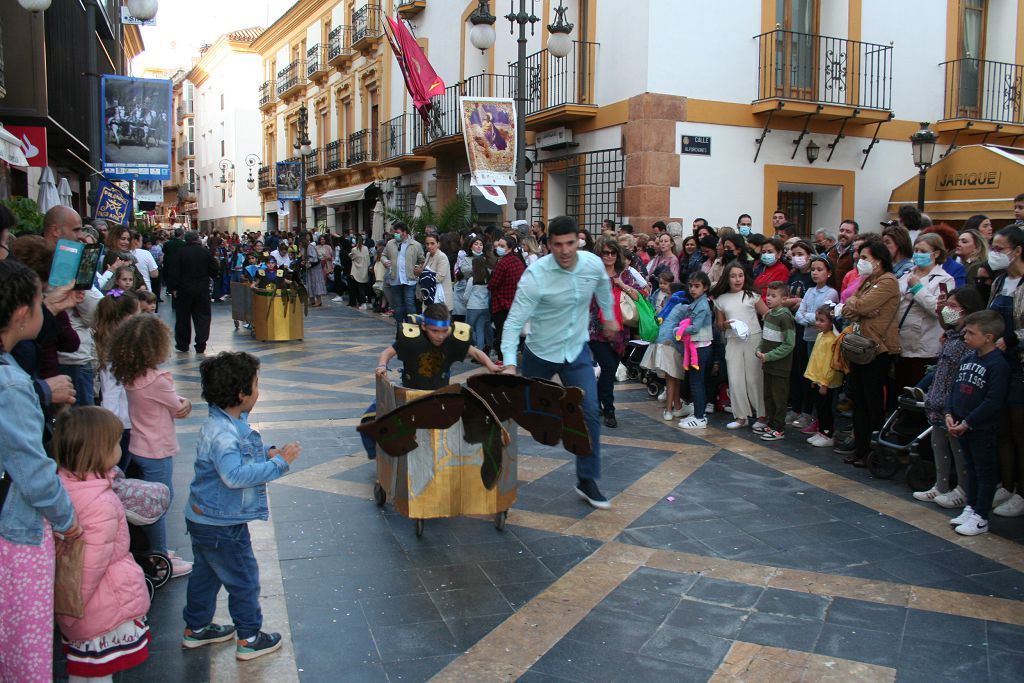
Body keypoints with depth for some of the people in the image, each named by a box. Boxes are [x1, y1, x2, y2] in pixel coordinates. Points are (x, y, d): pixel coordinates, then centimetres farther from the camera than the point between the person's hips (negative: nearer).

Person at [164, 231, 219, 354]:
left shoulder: (180, 252, -6)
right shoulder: (206, 252, -3)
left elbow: (173, 272, -8)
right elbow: (214, 271, 0)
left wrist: (173, 288, -2)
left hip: (184, 290, -1)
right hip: (202, 290, 1)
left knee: (183, 317, 10)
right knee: (202, 316, 5)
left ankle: (182, 344, 17)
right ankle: (200, 345, 0)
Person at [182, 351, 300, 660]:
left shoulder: (227, 424, 2)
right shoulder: (222, 433, -30)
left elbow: (239, 455, 19)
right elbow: (234, 474, -41)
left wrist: (268, 452, 0)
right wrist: (279, 463, -36)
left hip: (204, 519, 10)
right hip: (220, 524, -10)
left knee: (206, 573, 24)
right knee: (243, 578, 6)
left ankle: (195, 629, 41)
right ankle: (249, 639, 20)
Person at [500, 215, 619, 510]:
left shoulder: (594, 263, -12)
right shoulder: (535, 275, -26)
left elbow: (603, 287, 14)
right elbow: (514, 321, -28)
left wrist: (609, 316, 27)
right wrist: (509, 363, -38)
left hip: (577, 350, 3)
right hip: (540, 353, -3)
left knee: (590, 412, -8)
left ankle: (586, 480, 4)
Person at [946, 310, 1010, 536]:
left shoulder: (997, 363, -17)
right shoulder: (968, 359, 8)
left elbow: (994, 401, -20)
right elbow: (954, 388, 13)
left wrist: (967, 423, -18)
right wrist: (949, 414, 0)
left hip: (983, 429, -8)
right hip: (962, 427, 8)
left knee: (985, 472, 5)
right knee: (971, 468, 19)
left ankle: (980, 517, 11)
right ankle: (970, 508, 30)